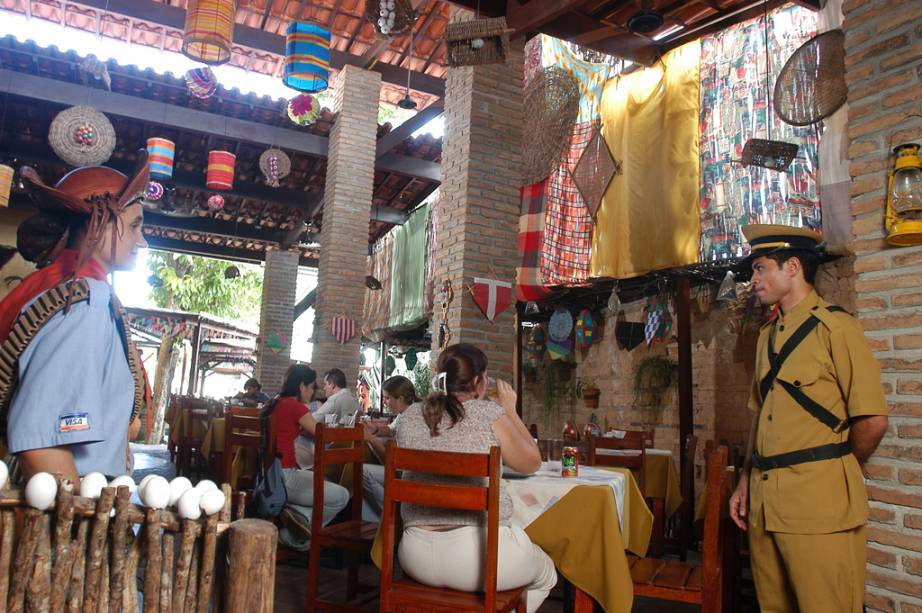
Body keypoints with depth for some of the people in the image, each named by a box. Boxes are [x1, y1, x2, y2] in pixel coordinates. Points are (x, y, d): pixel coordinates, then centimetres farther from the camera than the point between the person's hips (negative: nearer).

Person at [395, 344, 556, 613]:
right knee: (546, 573, 26)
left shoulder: (410, 416, 4)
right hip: (478, 548, -5)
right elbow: (531, 463, 7)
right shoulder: (490, 413, -7)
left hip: (416, 554, 5)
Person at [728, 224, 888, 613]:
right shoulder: (767, 336, 15)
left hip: (819, 503, -7)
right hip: (765, 499, 7)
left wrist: (832, 471, 2)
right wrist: (746, 480, 13)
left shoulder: (835, 327, -8)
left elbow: (872, 421, -12)